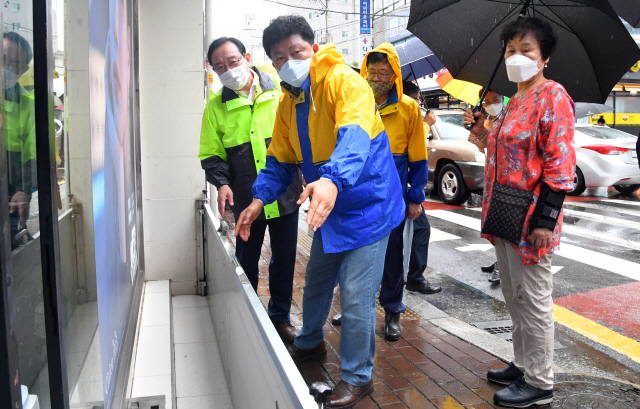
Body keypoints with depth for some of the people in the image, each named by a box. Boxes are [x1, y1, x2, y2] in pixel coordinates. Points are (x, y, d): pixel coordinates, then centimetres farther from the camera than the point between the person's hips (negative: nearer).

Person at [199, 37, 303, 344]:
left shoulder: (279, 90, -1)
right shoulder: (216, 106, 1)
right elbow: (211, 154, 6)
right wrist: (221, 182, -12)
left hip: (286, 194, 1)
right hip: (247, 200, 0)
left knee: (284, 259, 13)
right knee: (246, 262, 11)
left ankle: (280, 316, 31)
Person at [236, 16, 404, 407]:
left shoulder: (344, 81, -21)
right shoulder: (288, 102, 4)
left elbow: (355, 137, -38)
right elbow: (280, 159, 10)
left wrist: (333, 180, -56)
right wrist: (260, 198, -5)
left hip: (366, 206, -7)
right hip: (327, 209, 8)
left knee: (356, 297, -5)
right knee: (316, 283, 22)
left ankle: (358, 377, 17)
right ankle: (310, 343, 48)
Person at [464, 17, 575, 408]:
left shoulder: (552, 96, -11)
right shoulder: (516, 101, 16)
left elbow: (560, 163, -17)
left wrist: (546, 219, -21)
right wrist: (482, 130, 7)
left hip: (530, 218, -9)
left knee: (533, 300, 2)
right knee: (514, 297, 18)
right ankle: (523, 365, 33)